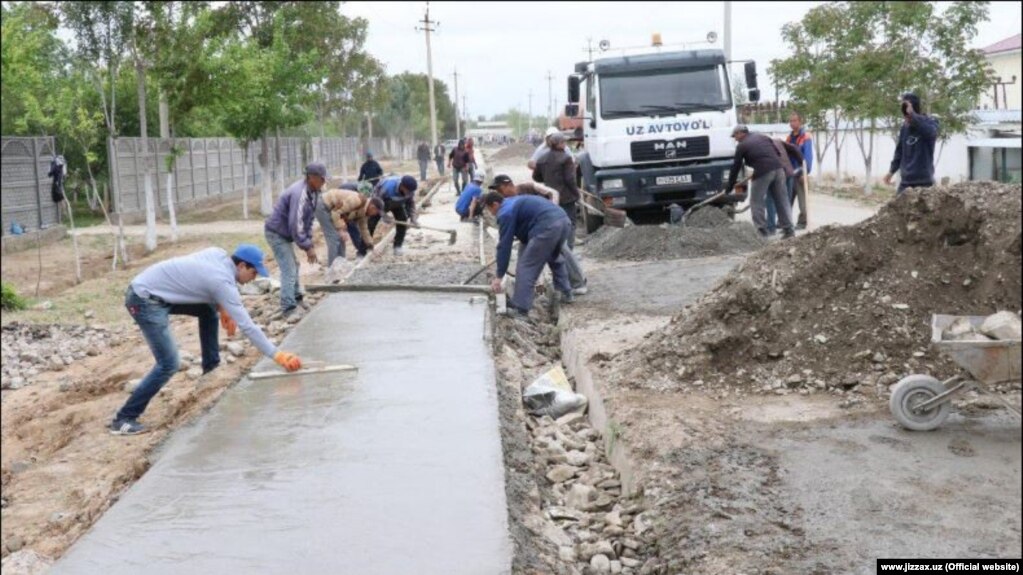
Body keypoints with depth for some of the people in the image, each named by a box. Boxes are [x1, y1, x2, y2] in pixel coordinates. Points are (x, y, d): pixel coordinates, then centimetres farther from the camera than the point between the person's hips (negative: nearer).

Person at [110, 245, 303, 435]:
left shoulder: (218, 254, 5)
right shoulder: (223, 282, -17)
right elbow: (247, 326, -19)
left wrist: (222, 308, 15)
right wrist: (277, 355, -16)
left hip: (146, 288, 10)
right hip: (145, 301, -10)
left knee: (208, 310, 19)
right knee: (168, 365, -13)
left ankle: (211, 366, 26)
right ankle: (123, 419, -7)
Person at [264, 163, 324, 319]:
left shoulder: (313, 192, 2)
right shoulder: (299, 193, -28)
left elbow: (308, 219, 10)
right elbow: (296, 224, -30)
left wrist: (309, 243, 4)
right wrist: (307, 247, -23)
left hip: (284, 233, 10)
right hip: (276, 233, -10)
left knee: (293, 265, 21)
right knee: (289, 270, -13)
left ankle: (296, 297, 37)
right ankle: (288, 309, -12)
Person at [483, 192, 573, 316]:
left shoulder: (506, 212, 2)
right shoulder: (514, 203, 32)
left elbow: (505, 245, -1)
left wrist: (499, 276, 2)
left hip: (547, 227, -10)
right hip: (564, 221, 10)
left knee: (526, 267, -2)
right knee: (555, 258, 34)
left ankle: (520, 309, -4)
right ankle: (565, 293, 43)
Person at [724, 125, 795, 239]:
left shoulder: (742, 146, 6)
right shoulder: (763, 137, 22)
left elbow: (736, 167, 9)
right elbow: (777, 152, 20)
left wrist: (729, 185, 17)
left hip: (763, 172, -6)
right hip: (778, 168, 6)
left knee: (757, 202, 6)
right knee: (782, 200, 9)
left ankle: (761, 230, 2)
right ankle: (788, 229, 7)